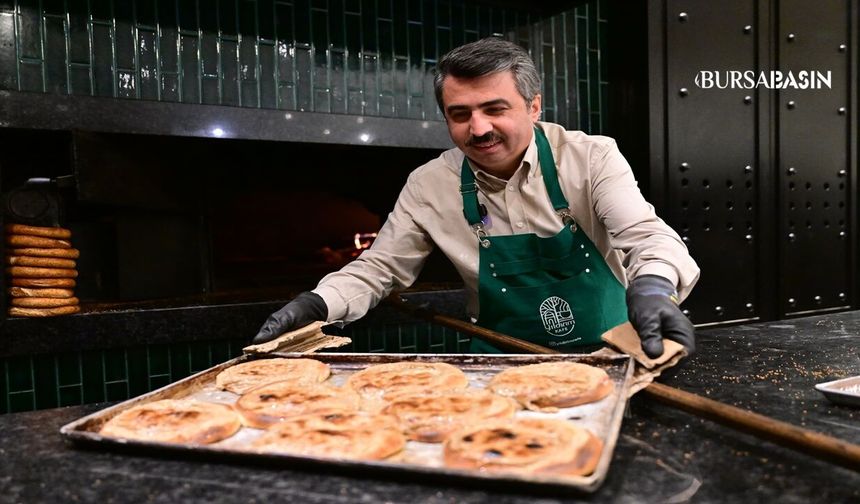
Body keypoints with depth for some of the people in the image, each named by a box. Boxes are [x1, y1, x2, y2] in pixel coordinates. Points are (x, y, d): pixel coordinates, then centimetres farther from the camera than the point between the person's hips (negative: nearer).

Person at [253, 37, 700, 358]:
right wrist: (316, 304, -17)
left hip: (611, 355, 0)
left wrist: (652, 287, -39)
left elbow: (646, 236, -16)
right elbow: (380, 267, 1)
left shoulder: (592, 158, -9)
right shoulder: (429, 186, -5)